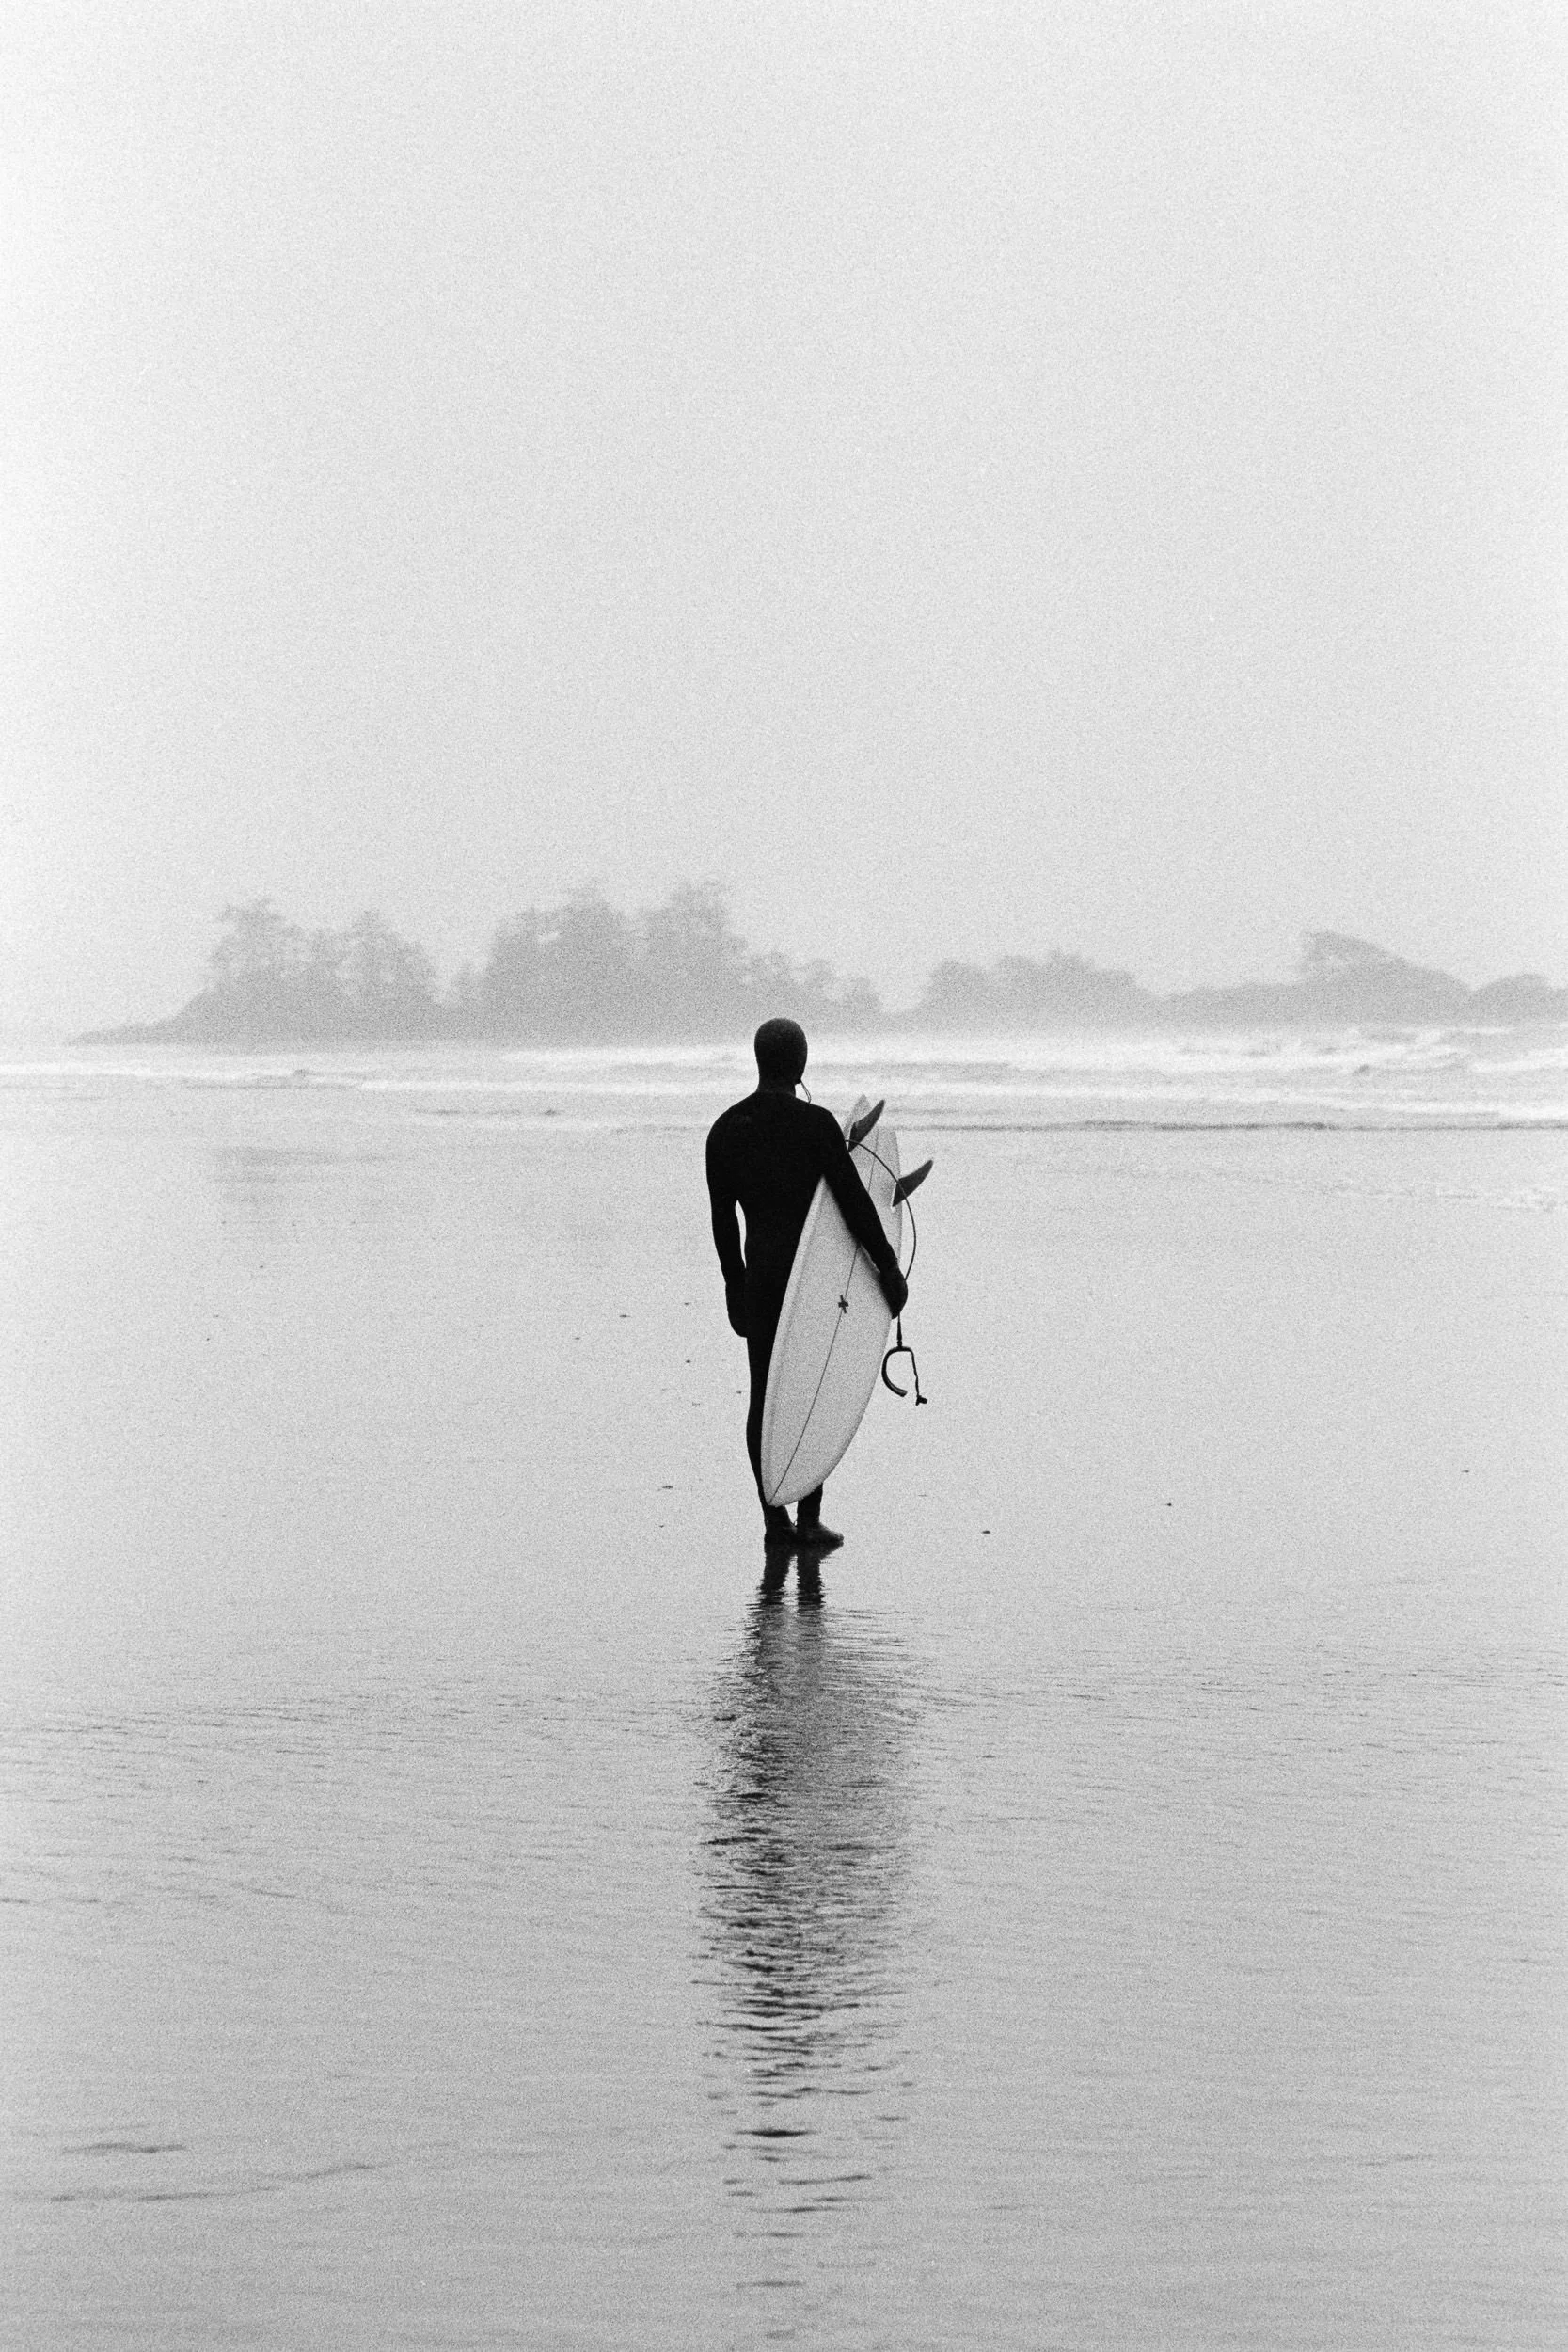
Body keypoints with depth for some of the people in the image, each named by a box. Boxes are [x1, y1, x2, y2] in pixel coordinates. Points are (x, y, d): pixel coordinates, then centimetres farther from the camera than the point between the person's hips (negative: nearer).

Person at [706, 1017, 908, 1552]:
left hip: (759, 1277, 5)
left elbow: (722, 1219, 8)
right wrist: (888, 1268, -7)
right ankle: (808, 1520, -1)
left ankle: (774, 1517, 9)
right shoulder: (816, 1124, -13)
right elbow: (854, 1201, -14)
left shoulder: (725, 1130, 3)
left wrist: (734, 1284, 18)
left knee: (764, 1396, 8)